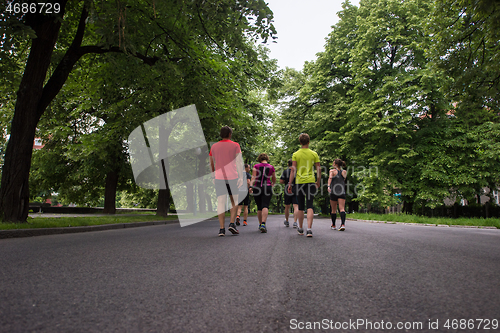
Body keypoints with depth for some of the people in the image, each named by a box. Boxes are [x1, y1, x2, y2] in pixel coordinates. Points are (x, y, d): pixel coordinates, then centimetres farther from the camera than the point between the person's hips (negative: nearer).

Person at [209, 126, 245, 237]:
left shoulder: (214, 146, 10)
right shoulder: (235, 145, 2)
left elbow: (212, 164, 14)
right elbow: (239, 162, -5)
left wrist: (213, 177, 23)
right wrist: (241, 177, -6)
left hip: (219, 178, 2)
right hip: (232, 177, -1)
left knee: (221, 203, 0)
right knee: (234, 201, 12)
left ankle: (222, 229, -3)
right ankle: (232, 223, -1)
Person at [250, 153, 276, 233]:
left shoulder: (256, 166, 6)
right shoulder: (271, 167, 9)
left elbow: (253, 177, -7)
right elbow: (274, 179, 20)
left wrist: (251, 186, -13)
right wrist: (272, 184, 39)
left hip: (257, 187, 1)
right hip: (267, 187, -1)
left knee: (259, 207, 13)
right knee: (265, 206, -10)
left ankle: (260, 224, 23)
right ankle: (263, 224, -27)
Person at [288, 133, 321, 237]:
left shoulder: (295, 154, 2)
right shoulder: (314, 154, 3)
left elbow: (293, 170, -3)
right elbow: (318, 170, 4)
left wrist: (290, 184, 0)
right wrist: (318, 183, 14)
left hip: (299, 182, 1)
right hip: (310, 182, 0)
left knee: (301, 207, 11)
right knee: (309, 206, -2)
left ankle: (300, 229, 22)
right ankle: (309, 229, -13)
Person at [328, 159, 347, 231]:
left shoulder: (332, 171, 3)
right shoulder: (344, 172, 12)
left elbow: (330, 178, -17)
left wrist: (328, 186, -30)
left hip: (333, 192, -1)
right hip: (342, 192, 1)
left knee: (333, 210, 10)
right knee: (342, 209, -8)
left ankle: (333, 225, 21)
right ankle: (343, 224, -27)